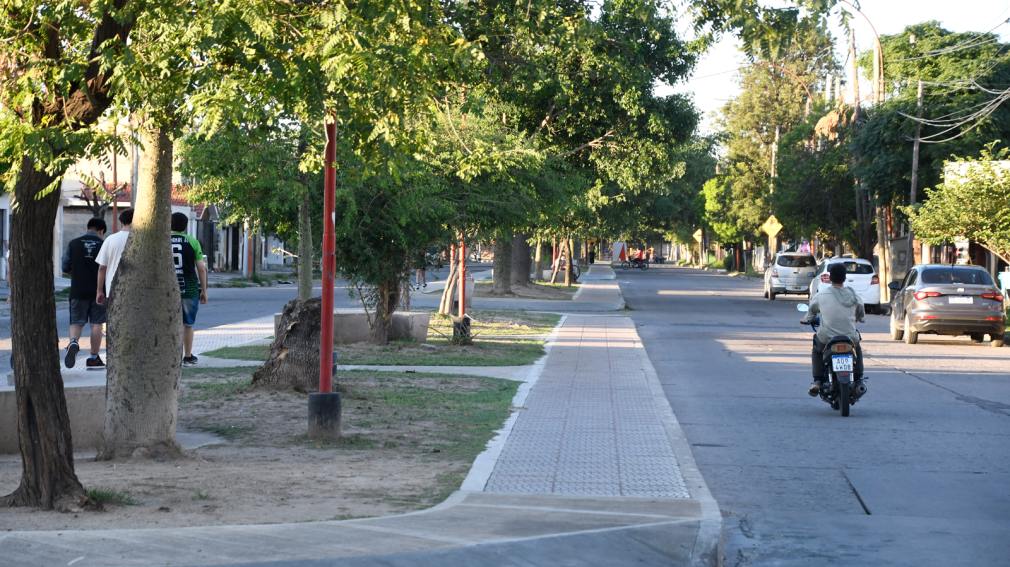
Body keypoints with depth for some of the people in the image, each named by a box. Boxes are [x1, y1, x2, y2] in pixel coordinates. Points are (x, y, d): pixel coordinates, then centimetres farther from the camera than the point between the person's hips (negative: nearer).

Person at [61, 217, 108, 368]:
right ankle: (94, 357, 10)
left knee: (76, 322, 8)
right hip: (98, 291, -1)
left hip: (78, 291, 1)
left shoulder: (73, 244, 1)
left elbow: (65, 268, 2)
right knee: (96, 324, 8)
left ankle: (73, 342, -21)